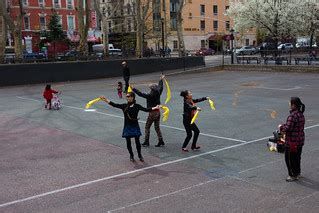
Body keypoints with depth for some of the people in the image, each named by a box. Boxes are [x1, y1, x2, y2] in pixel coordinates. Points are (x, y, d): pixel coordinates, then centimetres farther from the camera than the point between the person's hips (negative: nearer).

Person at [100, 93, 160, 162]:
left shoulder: (137, 106, -4)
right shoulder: (124, 106, -1)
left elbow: (145, 109, -11)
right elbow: (115, 105, -6)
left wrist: (155, 108, -22)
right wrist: (106, 100, -15)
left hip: (135, 126, -1)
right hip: (127, 127, 1)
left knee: (137, 141, 1)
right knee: (128, 142, 7)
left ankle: (139, 155, 22)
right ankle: (131, 156, 26)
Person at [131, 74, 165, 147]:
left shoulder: (150, 95, -21)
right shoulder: (158, 94, -1)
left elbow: (141, 94, -24)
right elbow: (160, 87, 17)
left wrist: (133, 89, -21)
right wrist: (161, 80, 34)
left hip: (152, 113, -7)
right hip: (158, 112, 7)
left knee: (147, 127, 7)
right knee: (157, 127, 16)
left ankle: (146, 142, 10)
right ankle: (161, 141, 16)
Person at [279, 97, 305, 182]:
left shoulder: (292, 116, -24)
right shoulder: (301, 114, 5)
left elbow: (287, 128, -27)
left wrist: (281, 127, -7)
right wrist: (284, 125, 9)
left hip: (292, 141, -9)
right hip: (300, 140, 9)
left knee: (289, 159, 6)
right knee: (297, 157, 22)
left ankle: (293, 175, 14)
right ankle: (297, 173, 35)